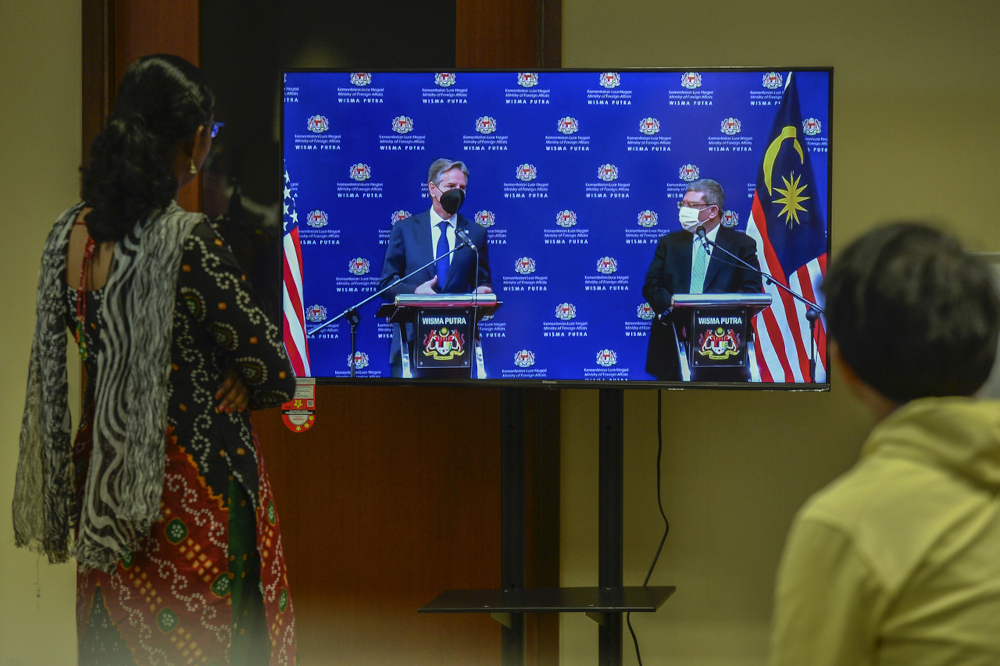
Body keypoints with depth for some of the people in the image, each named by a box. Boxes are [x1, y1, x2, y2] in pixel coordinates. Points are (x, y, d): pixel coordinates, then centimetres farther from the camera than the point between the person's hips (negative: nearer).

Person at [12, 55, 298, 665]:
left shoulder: (69, 233, 0)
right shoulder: (186, 243, -22)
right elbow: (276, 375, -17)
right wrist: (238, 389, 4)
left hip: (101, 478, 7)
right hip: (194, 492, -7)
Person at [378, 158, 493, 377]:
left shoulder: (475, 234, 13)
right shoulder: (404, 229, 10)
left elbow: (482, 282, 18)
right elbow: (386, 284, 9)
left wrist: (482, 292, -7)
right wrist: (415, 291, -12)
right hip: (412, 336, -1)